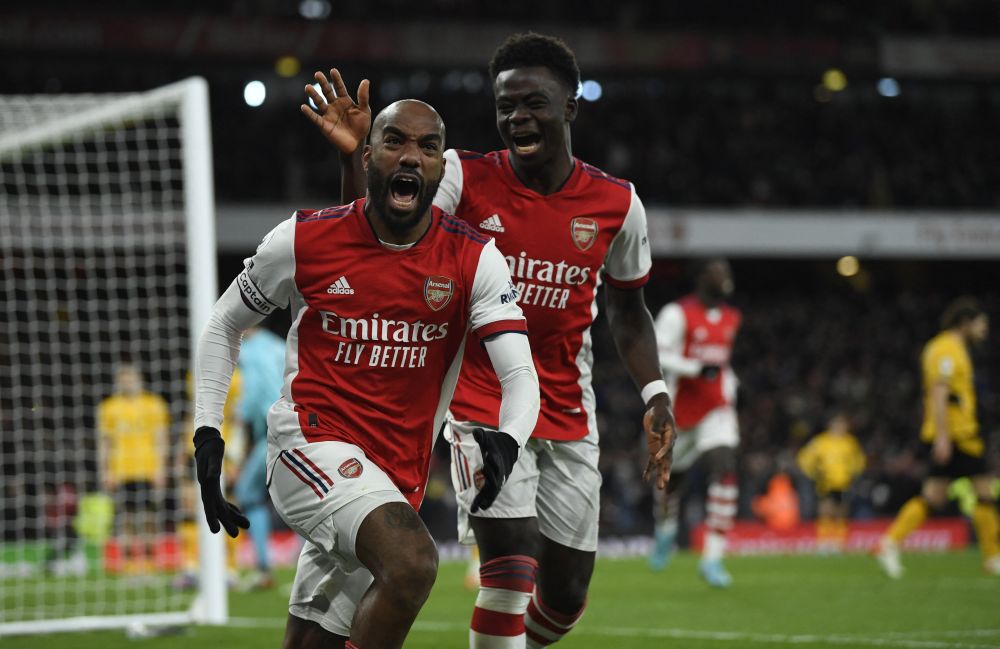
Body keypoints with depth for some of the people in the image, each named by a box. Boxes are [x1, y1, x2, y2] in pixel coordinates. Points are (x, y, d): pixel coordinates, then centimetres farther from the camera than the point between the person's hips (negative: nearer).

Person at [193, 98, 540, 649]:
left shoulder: (473, 260, -1)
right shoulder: (303, 241, -4)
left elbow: (520, 375, -9)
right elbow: (223, 325, 11)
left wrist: (507, 443, -31)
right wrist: (207, 434, 2)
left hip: (399, 477, 4)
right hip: (313, 443, -4)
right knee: (412, 561, -31)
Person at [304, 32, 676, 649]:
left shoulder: (617, 204, 0)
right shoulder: (465, 178, -8)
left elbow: (627, 308, 14)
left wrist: (656, 394, 4)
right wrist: (355, 158, -34)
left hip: (569, 417, 4)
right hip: (482, 406, -3)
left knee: (565, 597, 7)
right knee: (511, 568, -19)